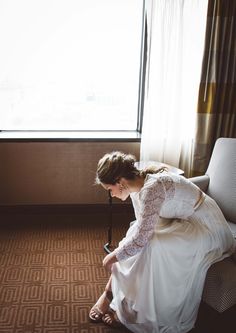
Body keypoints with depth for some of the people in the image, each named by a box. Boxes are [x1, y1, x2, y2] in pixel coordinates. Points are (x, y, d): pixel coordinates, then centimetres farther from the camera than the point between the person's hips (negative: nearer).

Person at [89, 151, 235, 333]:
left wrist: (113, 257, -14)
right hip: (184, 221, 9)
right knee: (134, 237, -7)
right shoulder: (138, 186, -4)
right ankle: (109, 293, 4)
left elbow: (141, 239, -29)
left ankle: (134, 311, -6)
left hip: (208, 229, -9)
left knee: (152, 247, -26)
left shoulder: (152, 189, -32)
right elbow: (141, 227, 8)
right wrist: (120, 250, 5)